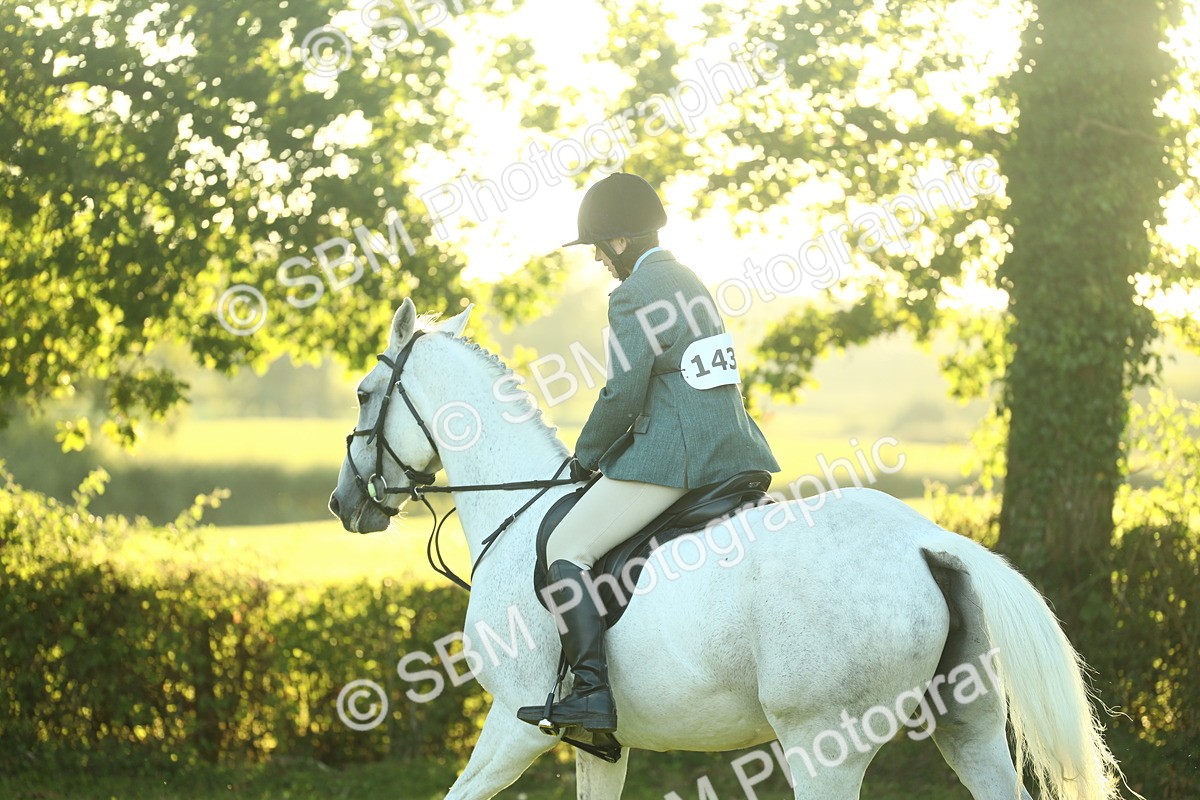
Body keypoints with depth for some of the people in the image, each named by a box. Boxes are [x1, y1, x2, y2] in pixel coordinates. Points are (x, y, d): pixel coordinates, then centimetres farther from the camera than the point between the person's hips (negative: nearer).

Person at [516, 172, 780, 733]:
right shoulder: (689, 282, 18)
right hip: (734, 451, 9)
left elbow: (623, 396, -14)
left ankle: (592, 693, -19)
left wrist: (586, 456, 2)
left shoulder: (634, 296, -10)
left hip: (672, 456, -9)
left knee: (566, 549, -8)